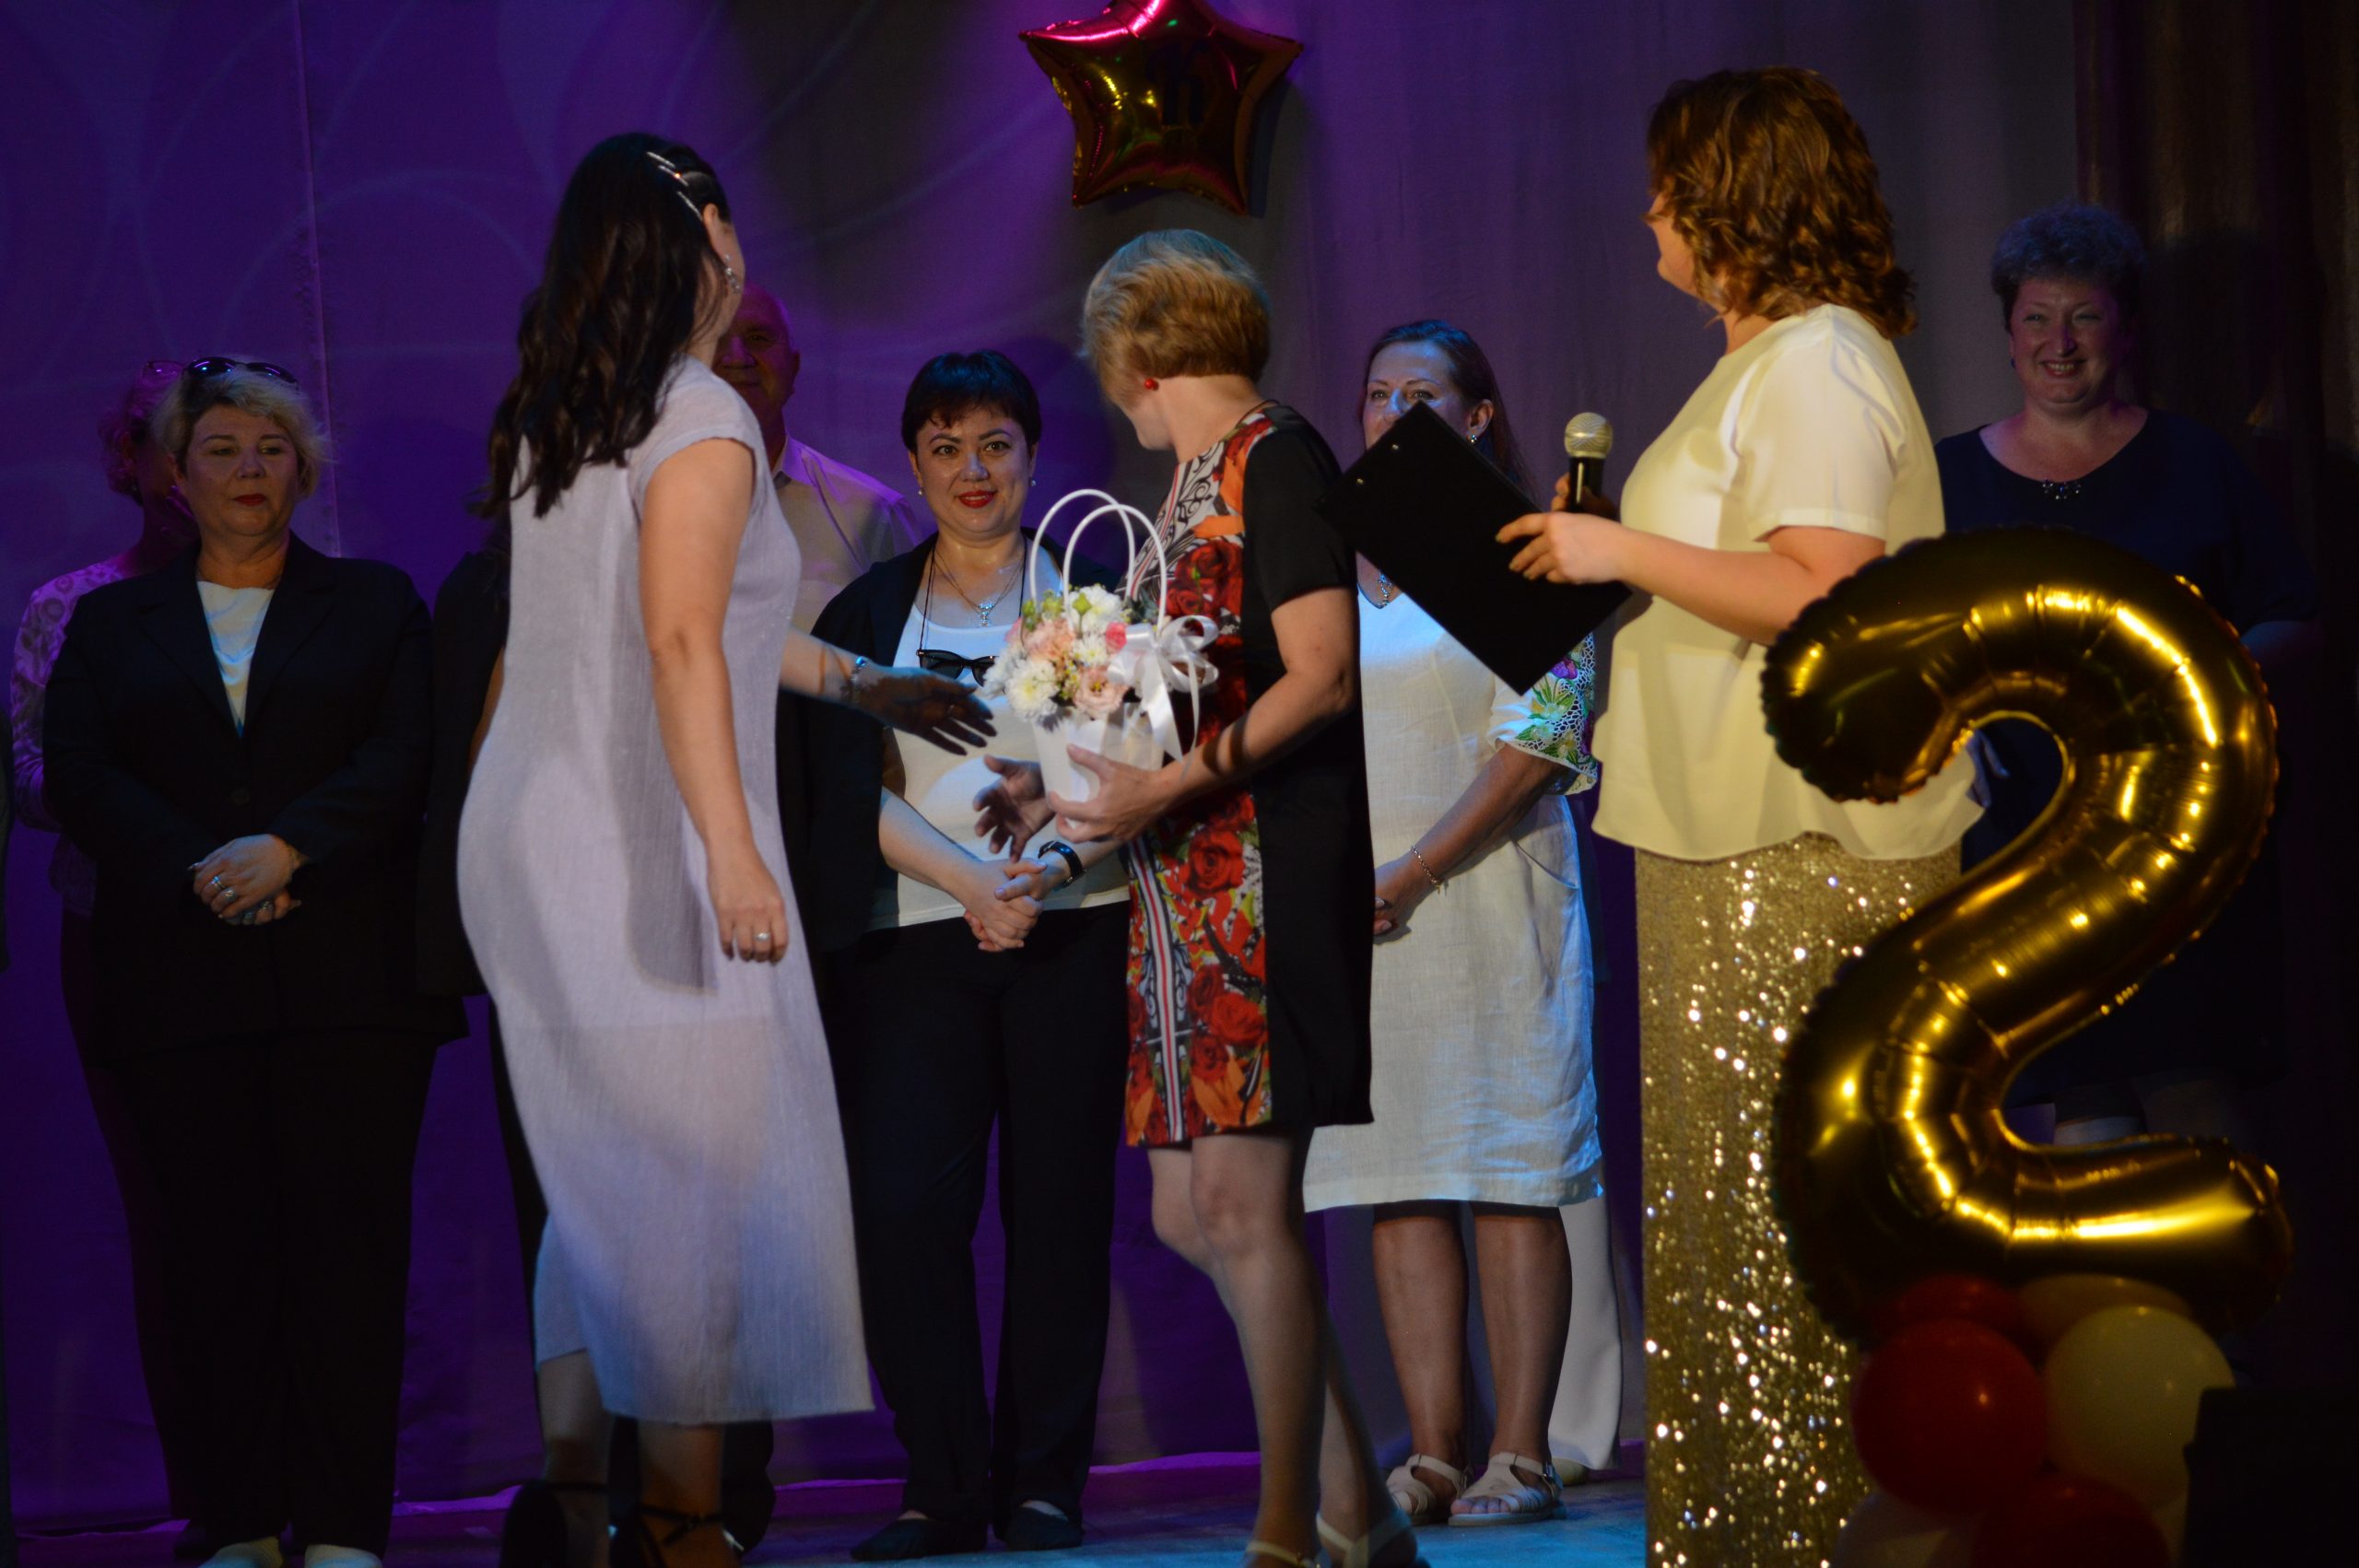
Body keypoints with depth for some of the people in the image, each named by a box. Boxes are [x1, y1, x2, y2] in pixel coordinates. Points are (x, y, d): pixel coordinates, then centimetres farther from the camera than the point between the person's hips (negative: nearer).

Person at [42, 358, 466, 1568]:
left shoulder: (375, 603, 14)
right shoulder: (111, 622, 17)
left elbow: (404, 760, 1)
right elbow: (78, 779, 4)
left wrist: (284, 850, -13)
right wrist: (200, 873, -11)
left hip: (348, 973, -1)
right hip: (180, 977, 1)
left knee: (348, 1234, -7)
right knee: (214, 1243, -2)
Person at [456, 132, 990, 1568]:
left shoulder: (556, 420, 15)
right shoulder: (702, 420, -10)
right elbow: (683, 645, -21)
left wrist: (859, 682, 38)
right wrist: (733, 853, -26)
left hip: (535, 850, 8)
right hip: (646, 855, -8)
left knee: (600, 1183, 13)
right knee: (703, 1174, -4)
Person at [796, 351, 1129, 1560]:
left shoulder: (1090, 592, 10)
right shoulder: (867, 614, 13)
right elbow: (849, 786, 2)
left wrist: (1059, 866, -16)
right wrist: (968, 881, -13)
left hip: (1072, 934, -1)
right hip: (912, 947, 1)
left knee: (1059, 1209, -2)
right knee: (902, 1207, -10)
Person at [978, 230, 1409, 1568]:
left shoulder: (1276, 456, -7)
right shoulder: (1197, 482, 18)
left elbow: (1323, 676, -14)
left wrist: (1167, 787, -19)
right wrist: (1071, 782, 17)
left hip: (1270, 872, -9)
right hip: (1189, 885, 9)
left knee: (1241, 1202, -9)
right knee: (1191, 1214, 8)